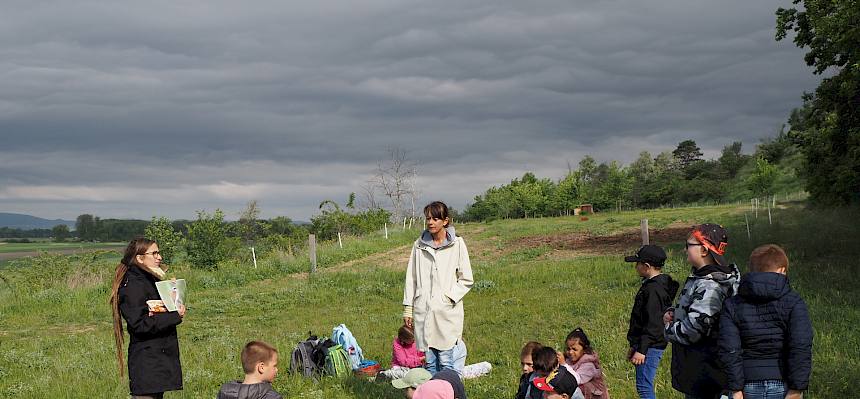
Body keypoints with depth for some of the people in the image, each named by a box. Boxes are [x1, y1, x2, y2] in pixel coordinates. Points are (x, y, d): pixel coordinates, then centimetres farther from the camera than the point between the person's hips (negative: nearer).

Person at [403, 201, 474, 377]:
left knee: (447, 364, -5)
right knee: (429, 362, 6)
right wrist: (407, 308, 7)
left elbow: (466, 280, 3)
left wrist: (449, 297, -9)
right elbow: (411, 279, 12)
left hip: (447, 312, -3)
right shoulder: (419, 245, 9)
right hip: (423, 312, 3)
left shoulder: (457, 244, 0)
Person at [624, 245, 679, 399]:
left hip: (650, 346, -11)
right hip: (646, 345, 11)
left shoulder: (654, 289, -19)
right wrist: (634, 346, 24)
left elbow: (653, 324, -23)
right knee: (645, 386, 14)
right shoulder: (649, 285, 15)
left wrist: (641, 350, -23)